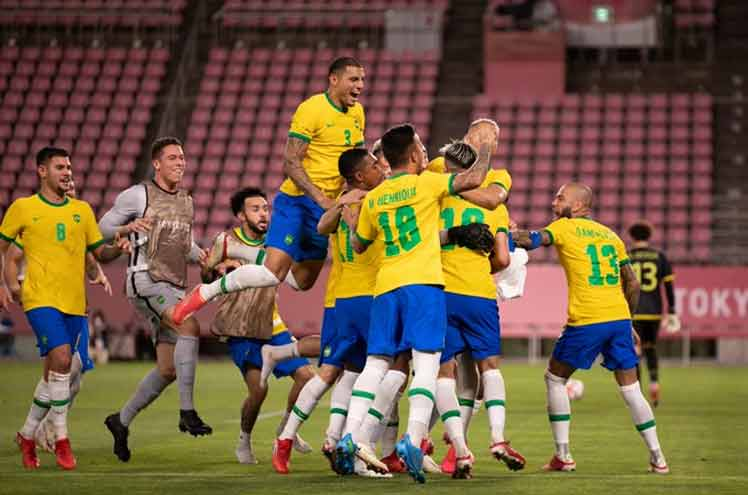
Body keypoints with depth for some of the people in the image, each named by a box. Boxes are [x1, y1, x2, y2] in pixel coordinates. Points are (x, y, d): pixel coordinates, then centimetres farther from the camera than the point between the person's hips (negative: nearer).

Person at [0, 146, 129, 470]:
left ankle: (27, 436, 27)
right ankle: (61, 439, -14)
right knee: (62, 359, -22)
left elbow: (100, 252, 17)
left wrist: (117, 248, -5)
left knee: (53, 375, 9)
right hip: (40, 299, -5)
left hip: (75, 303, 5)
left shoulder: (82, 210, 13)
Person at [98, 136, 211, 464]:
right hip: (146, 280, -8)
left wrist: (201, 256, 6)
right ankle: (187, 412, -31)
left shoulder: (186, 201, 18)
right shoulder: (138, 195, -2)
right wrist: (129, 228, -16)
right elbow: (103, 227, 4)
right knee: (190, 327, -31)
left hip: (175, 288, 8)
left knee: (168, 369, 5)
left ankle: (122, 421, 23)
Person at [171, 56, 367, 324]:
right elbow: (291, 163, -17)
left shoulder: (357, 113, 10)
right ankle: (206, 292, -1)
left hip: (326, 206, 8)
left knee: (303, 281, 12)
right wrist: (321, 198, -25)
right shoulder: (311, 109, -14)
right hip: (296, 200, -8)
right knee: (274, 273, -19)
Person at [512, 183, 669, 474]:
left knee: (555, 379, 12)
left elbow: (533, 240, -14)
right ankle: (657, 458, 6)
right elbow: (632, 283, 18)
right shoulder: (610, 234, 18)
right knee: (630, 389, 11)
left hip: (586, 321, -5)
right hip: (619, 318, 5)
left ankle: (563, 456, 7)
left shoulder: (564, 227, 4)